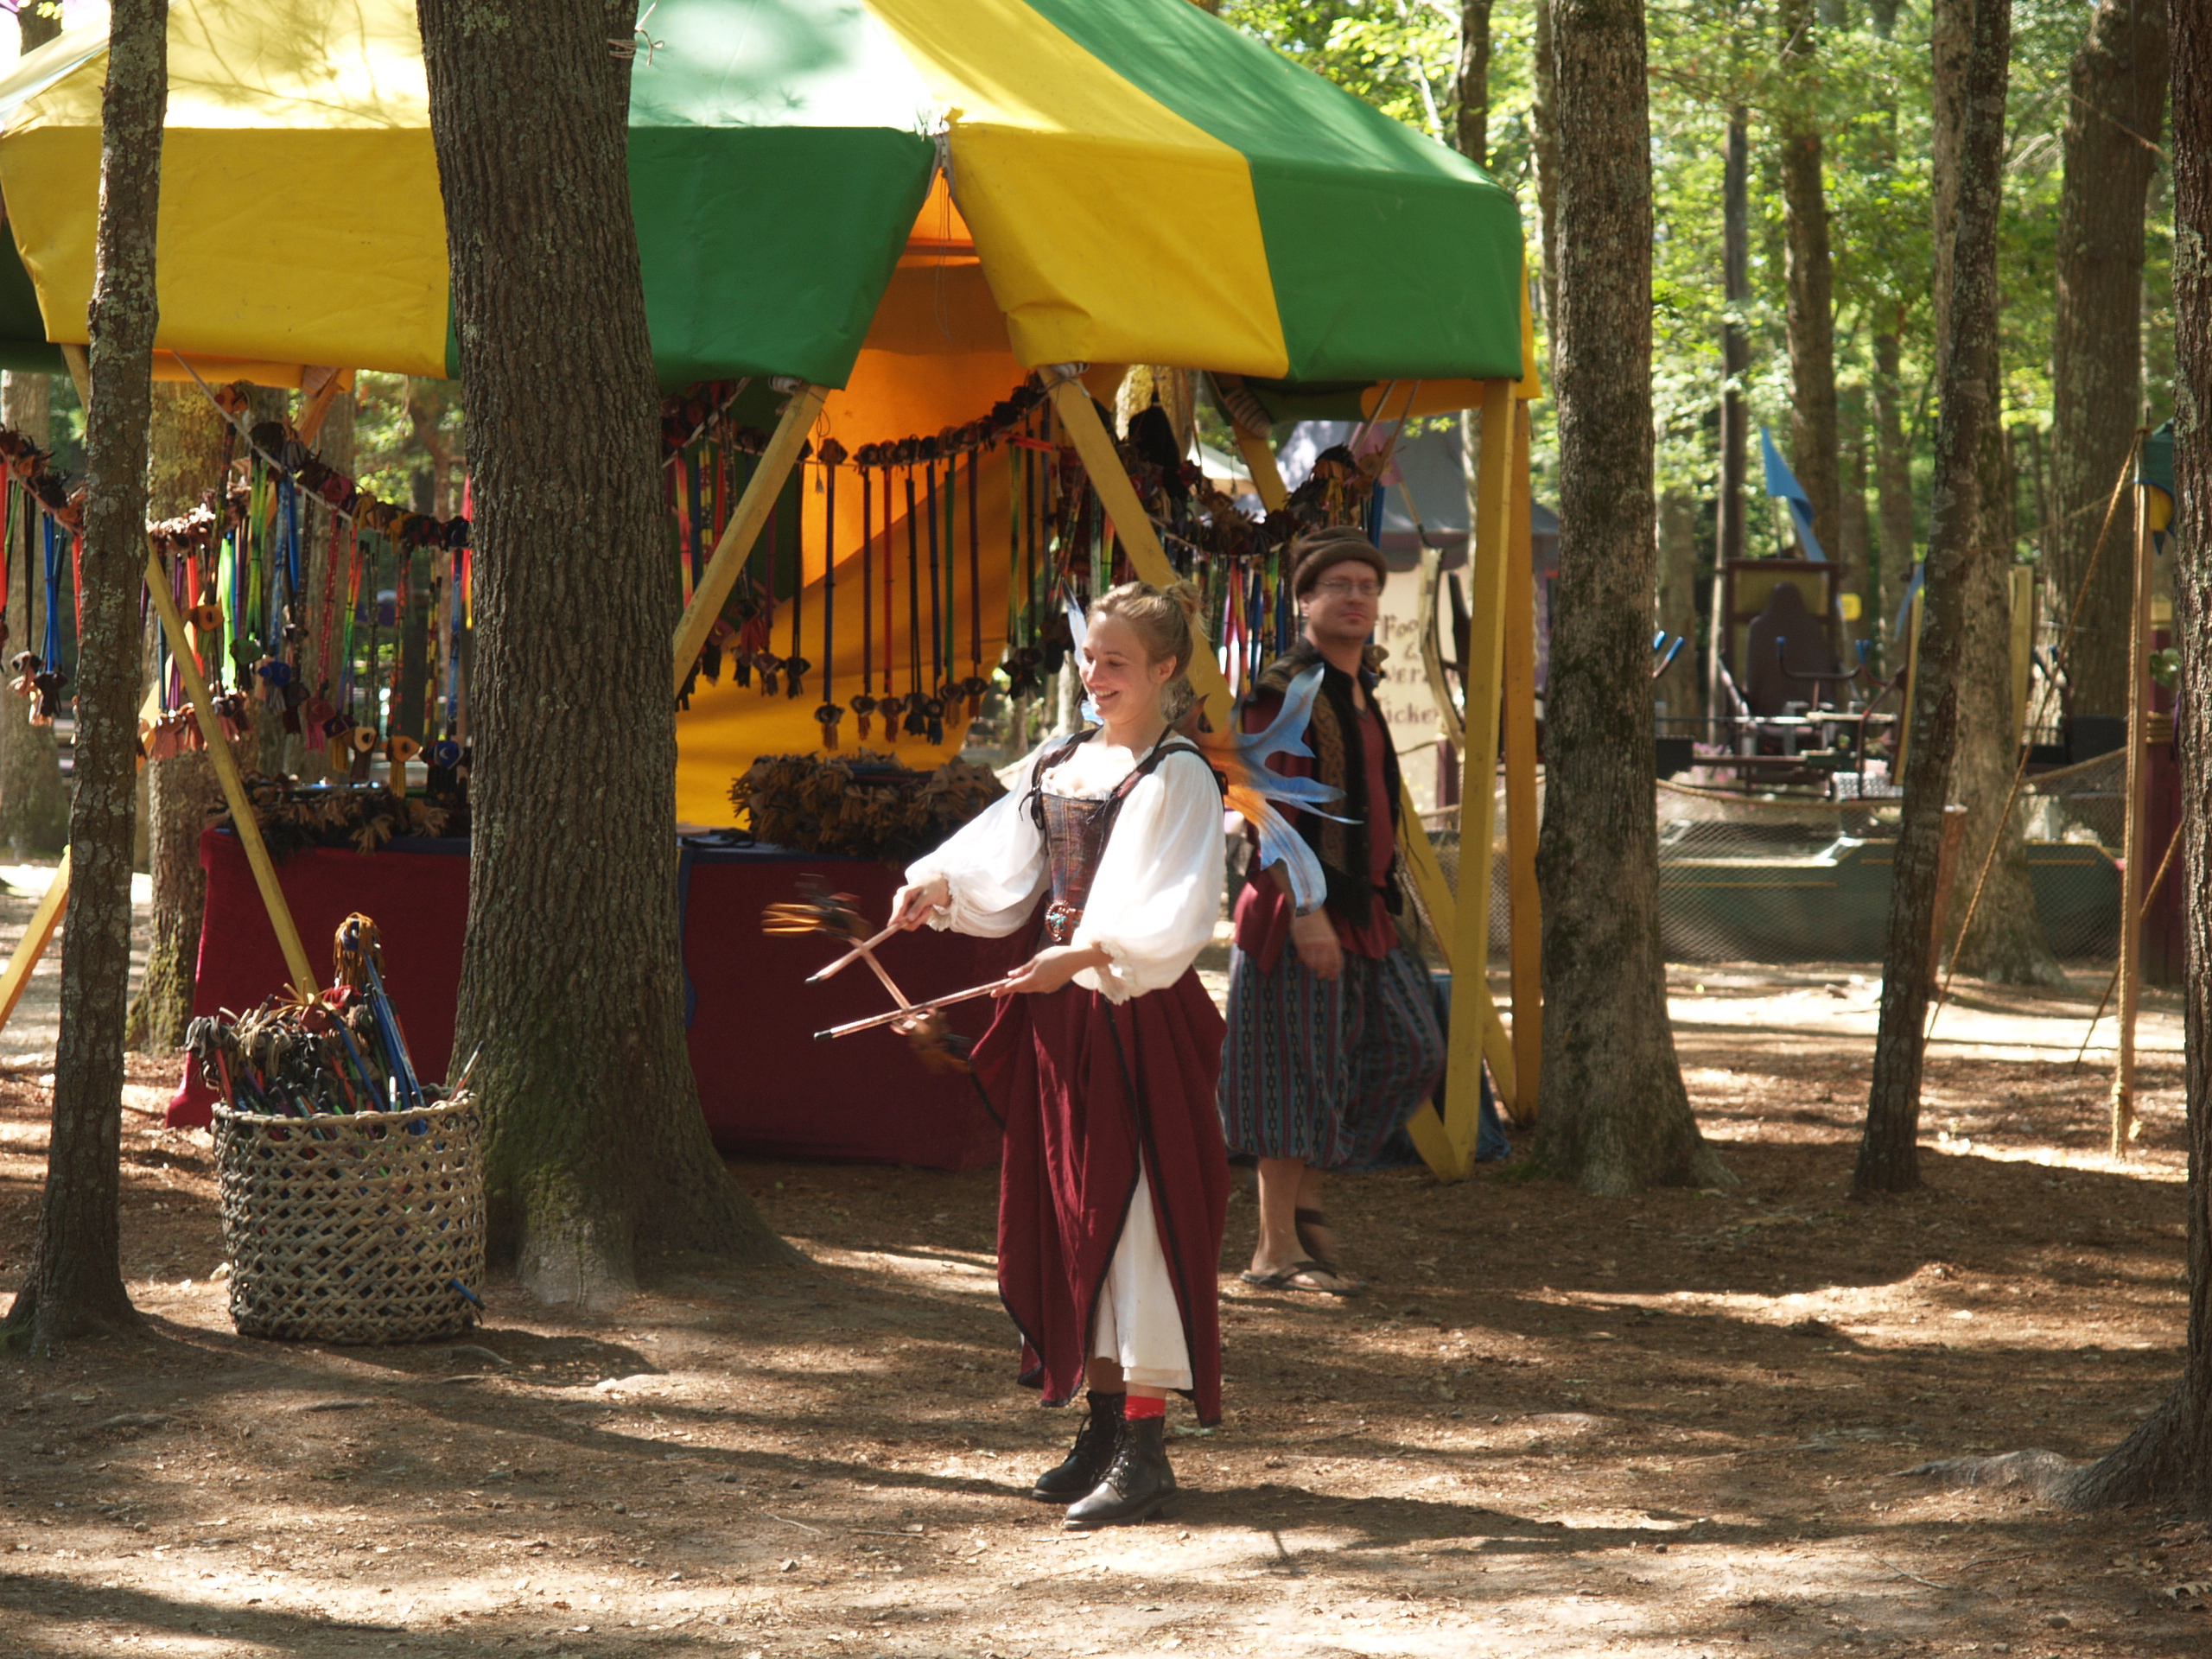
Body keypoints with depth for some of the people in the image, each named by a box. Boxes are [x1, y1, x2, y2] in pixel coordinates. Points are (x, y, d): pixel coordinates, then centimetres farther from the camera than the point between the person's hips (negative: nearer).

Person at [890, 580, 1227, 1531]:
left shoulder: (1178, 778, -9)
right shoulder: (1060, 767, 14)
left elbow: (1170, 919, -19)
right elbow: (1001, 868, 14)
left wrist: (1085, 954, -31)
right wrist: (939, 887, -5)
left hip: (1139, 1020, -8)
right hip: (1060, 1021, 8)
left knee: (1135, 1216, -10)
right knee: (1071, 1215, 11)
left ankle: (1145, 1451, -12)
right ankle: (1105, 1423, 20)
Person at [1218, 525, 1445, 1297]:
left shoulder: (1358, 689, 15)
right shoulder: (1285, 691, -12)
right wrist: (1304, 907, -25)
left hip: (1360, 907, 9)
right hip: (1301, 907, -9)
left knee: (1408, 1048, 6)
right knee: (1302, 1064, -6)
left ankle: (1305, 1195, 15)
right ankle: (1276, 1248, 0)